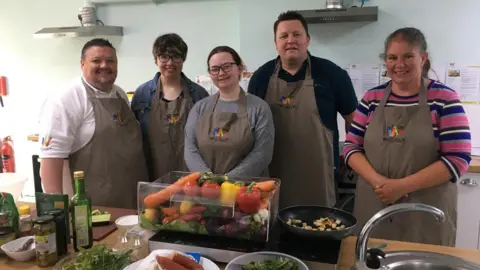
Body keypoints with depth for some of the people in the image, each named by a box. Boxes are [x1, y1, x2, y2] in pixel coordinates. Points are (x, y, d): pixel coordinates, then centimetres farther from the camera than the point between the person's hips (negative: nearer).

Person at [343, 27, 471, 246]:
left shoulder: (444, 99, -4)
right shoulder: (372, 99, 5)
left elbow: (458, 160, -10)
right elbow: (351, 147, 5)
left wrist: (403, 185, -18)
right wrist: (376, 180, -13)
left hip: (426, 213, -3)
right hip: (373, 207, 3)